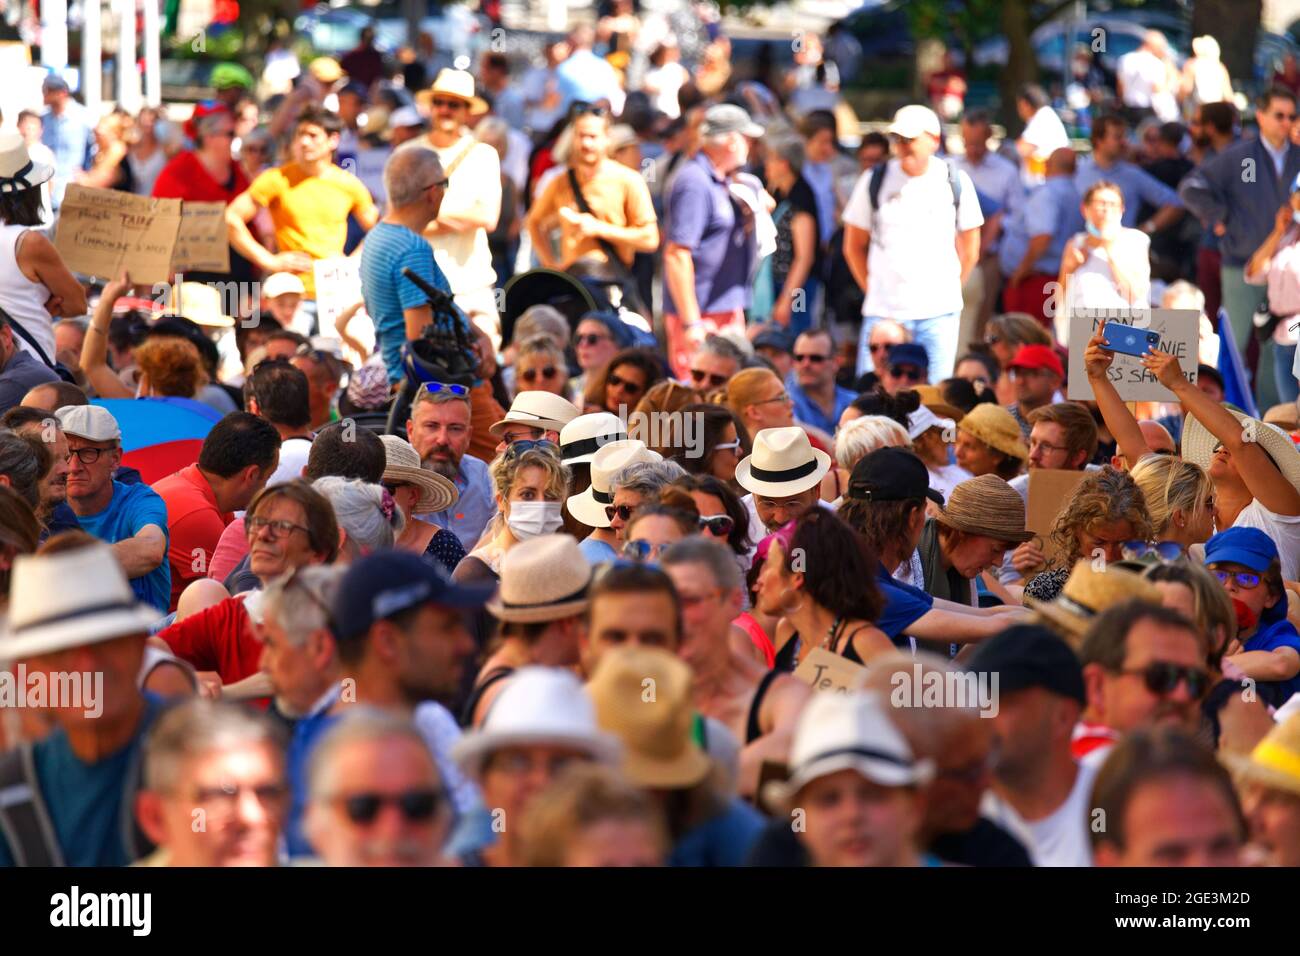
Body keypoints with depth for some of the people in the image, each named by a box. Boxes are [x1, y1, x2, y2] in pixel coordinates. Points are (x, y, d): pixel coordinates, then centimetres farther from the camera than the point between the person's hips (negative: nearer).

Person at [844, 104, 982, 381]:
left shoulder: (956, 182, 3)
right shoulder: (874, 182, 2)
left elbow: (970, 249, 12)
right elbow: (854, 246, 11)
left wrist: (948, 292, 8)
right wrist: (873, 289, 5)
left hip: (939, 314, 0)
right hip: (883, 311, 0)